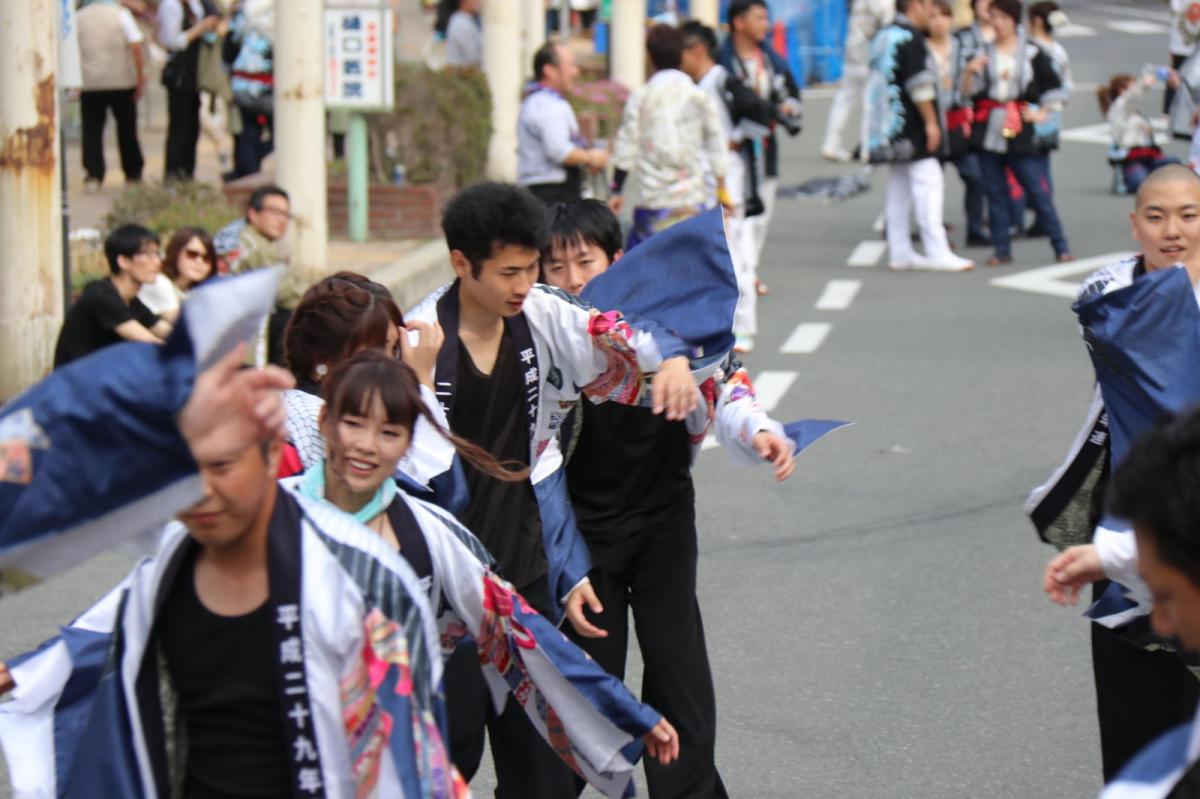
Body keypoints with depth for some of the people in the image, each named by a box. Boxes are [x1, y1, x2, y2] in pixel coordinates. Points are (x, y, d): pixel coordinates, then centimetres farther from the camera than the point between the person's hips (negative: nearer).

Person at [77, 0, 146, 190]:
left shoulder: (79, 17, 3)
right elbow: (136, 47, -10)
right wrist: (140, 77, -6)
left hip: (90, 83, 0)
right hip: (122, 81, 0)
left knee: (92, 130, 2)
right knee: (126, 128, 12)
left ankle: (93, 175, -9)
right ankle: (133, 174, 19)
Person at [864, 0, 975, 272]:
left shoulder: (883, 36, 15)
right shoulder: (911, 36, -14)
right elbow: (918, 84, -19)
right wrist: (931, 122, -14)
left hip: (889, 126, 10)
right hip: (911, 126, -10)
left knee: (899, 188, 11)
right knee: (928, 181, -9)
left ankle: (900, 252, 13)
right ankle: (937, 252, -11)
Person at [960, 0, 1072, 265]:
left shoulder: (1032, 53, 2)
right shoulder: (984, 54, 9)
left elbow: (1054, 87, 8)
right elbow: (968, 92, 4)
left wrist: (1043, 114, -1)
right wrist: (969, 72, -13)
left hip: (1020, 134, -3)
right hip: (989, 131, 3)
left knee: (1038, 191, -5)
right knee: (995, 193, 4)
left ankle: (1061, 247, 0)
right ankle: (1001, 250, 10)